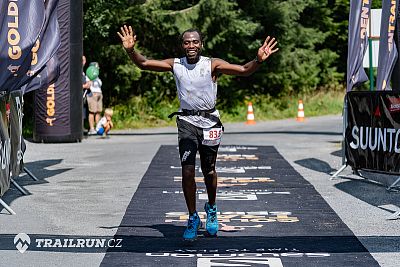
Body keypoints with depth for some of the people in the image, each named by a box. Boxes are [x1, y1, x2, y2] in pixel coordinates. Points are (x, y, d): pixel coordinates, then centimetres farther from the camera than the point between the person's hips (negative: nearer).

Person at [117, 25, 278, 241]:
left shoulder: (212, 65, -10)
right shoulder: (175, 65, -2)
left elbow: (244, 71, -17)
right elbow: (144, 64, 3)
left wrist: (258, 60, -36)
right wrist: (131, 50, -14)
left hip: (209, 122, -1)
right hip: (187, 121, 1)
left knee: (208, 171, 10)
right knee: (187, 171, -9)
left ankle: (211, 208, 36)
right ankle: (193, 218, 4)